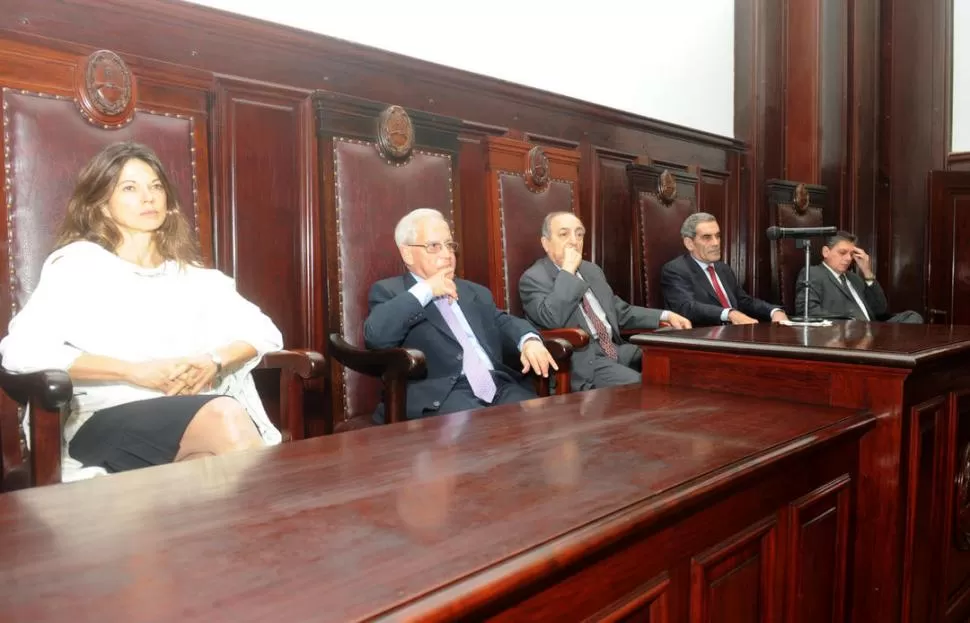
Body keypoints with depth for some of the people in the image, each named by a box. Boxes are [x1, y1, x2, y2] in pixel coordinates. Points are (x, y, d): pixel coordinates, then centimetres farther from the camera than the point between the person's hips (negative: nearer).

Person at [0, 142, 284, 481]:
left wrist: (214, 361, -7)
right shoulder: (79, 263, 7)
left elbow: (265, 332, 14)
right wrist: (135, 371, -13)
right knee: (224, 416, -34)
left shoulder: (192, 275, 20)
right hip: (106, 420, -3)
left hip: (193, 410, 4)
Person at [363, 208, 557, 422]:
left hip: (498, 385, 6)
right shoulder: (389, 291, 8)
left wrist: (530, 340, -5)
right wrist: (425, 290, -6)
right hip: (440, 395, -6)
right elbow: (374, 336, -11)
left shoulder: (476, 292, 27)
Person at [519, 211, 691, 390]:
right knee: (638, 385, -29)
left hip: (616, 349, 8)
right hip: (581, 360, -8)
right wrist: (568, 271, -16)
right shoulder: (533, 278, -4)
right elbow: (551, 320, -22)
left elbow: (621, 311, 25)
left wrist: (665, 316, 12)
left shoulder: (592, 270, 19)